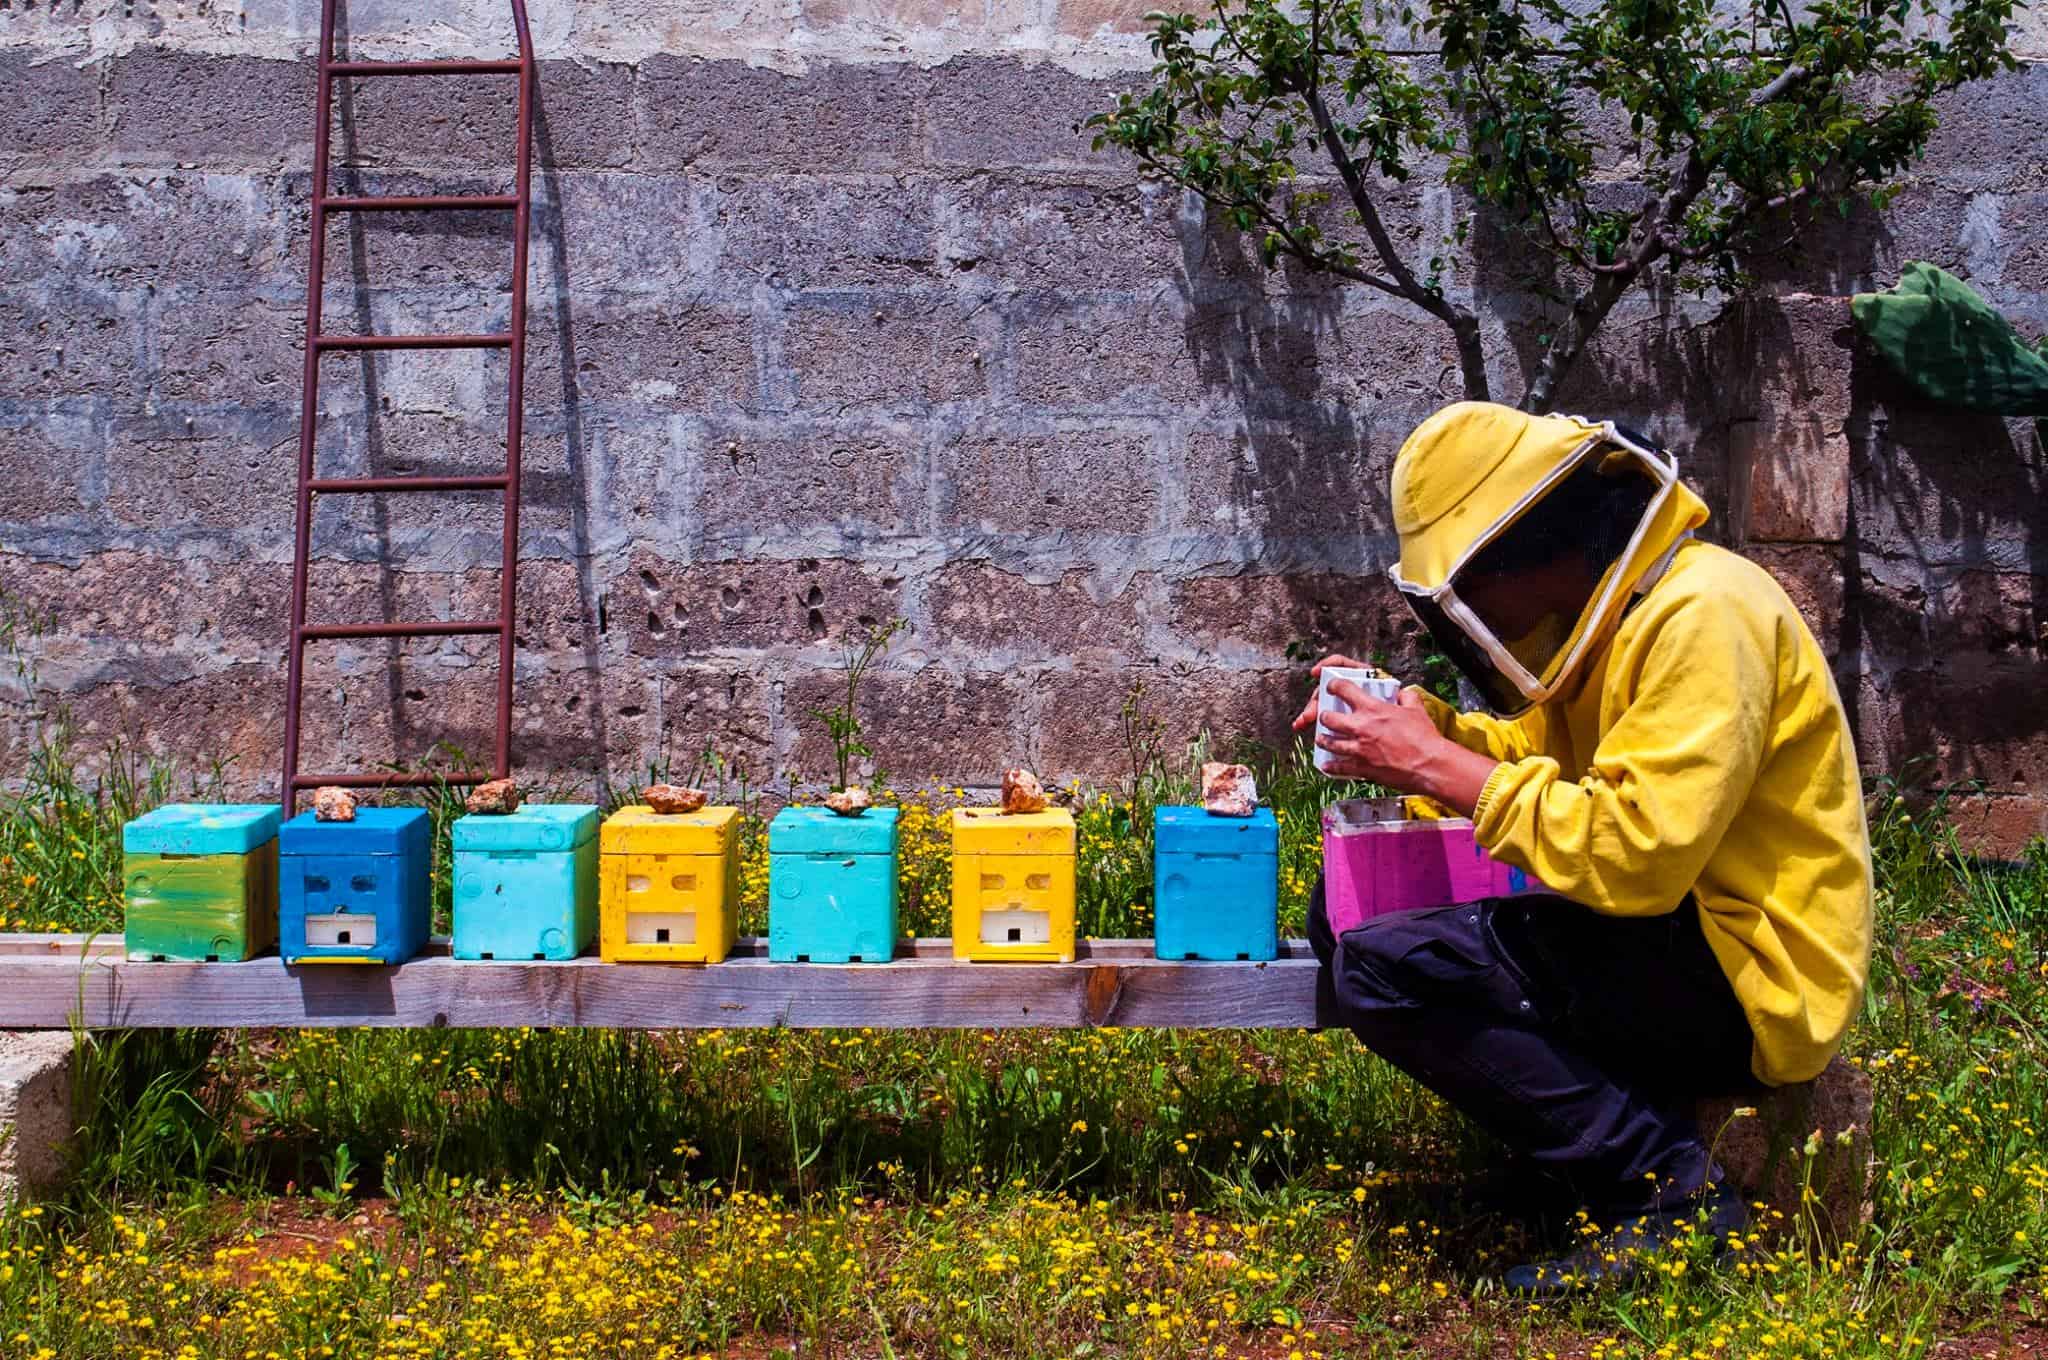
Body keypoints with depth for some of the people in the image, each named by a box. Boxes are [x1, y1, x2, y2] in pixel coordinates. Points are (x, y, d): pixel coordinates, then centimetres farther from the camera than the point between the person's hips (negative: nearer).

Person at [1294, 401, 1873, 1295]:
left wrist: (1440, 768, -21)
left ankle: (1667, 1189, -14)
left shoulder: (1703, 616, -21)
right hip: (1667, 937, 10)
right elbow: (1545, 751, 21)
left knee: (1386, 967, -23)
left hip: (1746, 979, -10)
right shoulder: (1608, 610, 9)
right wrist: (1418, 722, 2)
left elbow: (1637, 852, -29)